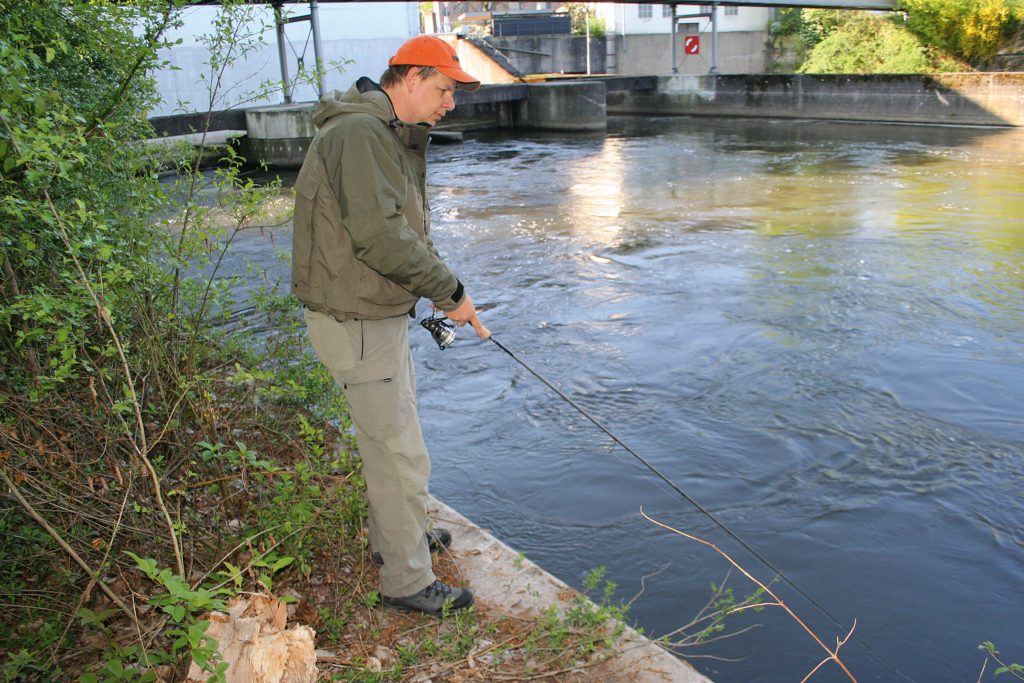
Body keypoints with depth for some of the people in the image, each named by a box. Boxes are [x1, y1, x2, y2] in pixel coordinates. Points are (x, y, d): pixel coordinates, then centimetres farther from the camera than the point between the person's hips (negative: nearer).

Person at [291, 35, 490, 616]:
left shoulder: (396, 139, 15)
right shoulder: (358, 133, -20)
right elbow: (378, 234, -29)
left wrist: (446, 295, 6)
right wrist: (449, 290, -20)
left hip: (382, 314, 11)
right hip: (356, 322, -11)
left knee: (391, 433, 25)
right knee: (402, 456, -1)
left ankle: (393, 537, 46)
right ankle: (408, 582, 16)